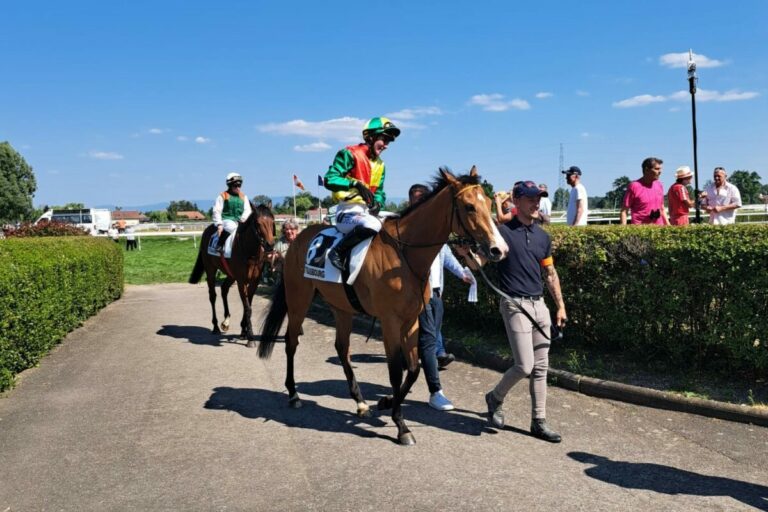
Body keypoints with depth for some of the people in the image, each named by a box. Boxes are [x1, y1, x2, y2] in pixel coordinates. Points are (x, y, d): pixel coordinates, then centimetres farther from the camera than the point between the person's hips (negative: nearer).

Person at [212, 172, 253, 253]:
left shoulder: (244, 197, 16)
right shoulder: (222, 196, 5)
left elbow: (247, 210, 9)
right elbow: (217, 211, 0)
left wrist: (243, 219, -10)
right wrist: (219, 224, -11)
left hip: (240, 221, 4)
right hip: (227, 220, -4)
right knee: (231, 227, -38)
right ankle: (219, 246, -27)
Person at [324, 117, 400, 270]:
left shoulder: (380, 165, 18)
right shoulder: (350, 154, -7)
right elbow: (329, 180, -16)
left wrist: (377, 203, -5)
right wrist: (356, 184, -29)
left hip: (368, 212, 8)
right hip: (348, 211, -8)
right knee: (372, 225, -37)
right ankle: (337, 252, -20)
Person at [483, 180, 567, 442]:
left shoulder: (542, 236, 12)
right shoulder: (503, 230, -7)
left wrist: (560, 306, 15)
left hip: (539, 304, 7)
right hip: (515, 305, -7)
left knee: (541, 367, 9)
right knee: (525, 366, -10)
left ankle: (539, 421, 20)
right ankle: (495, 398, 18)